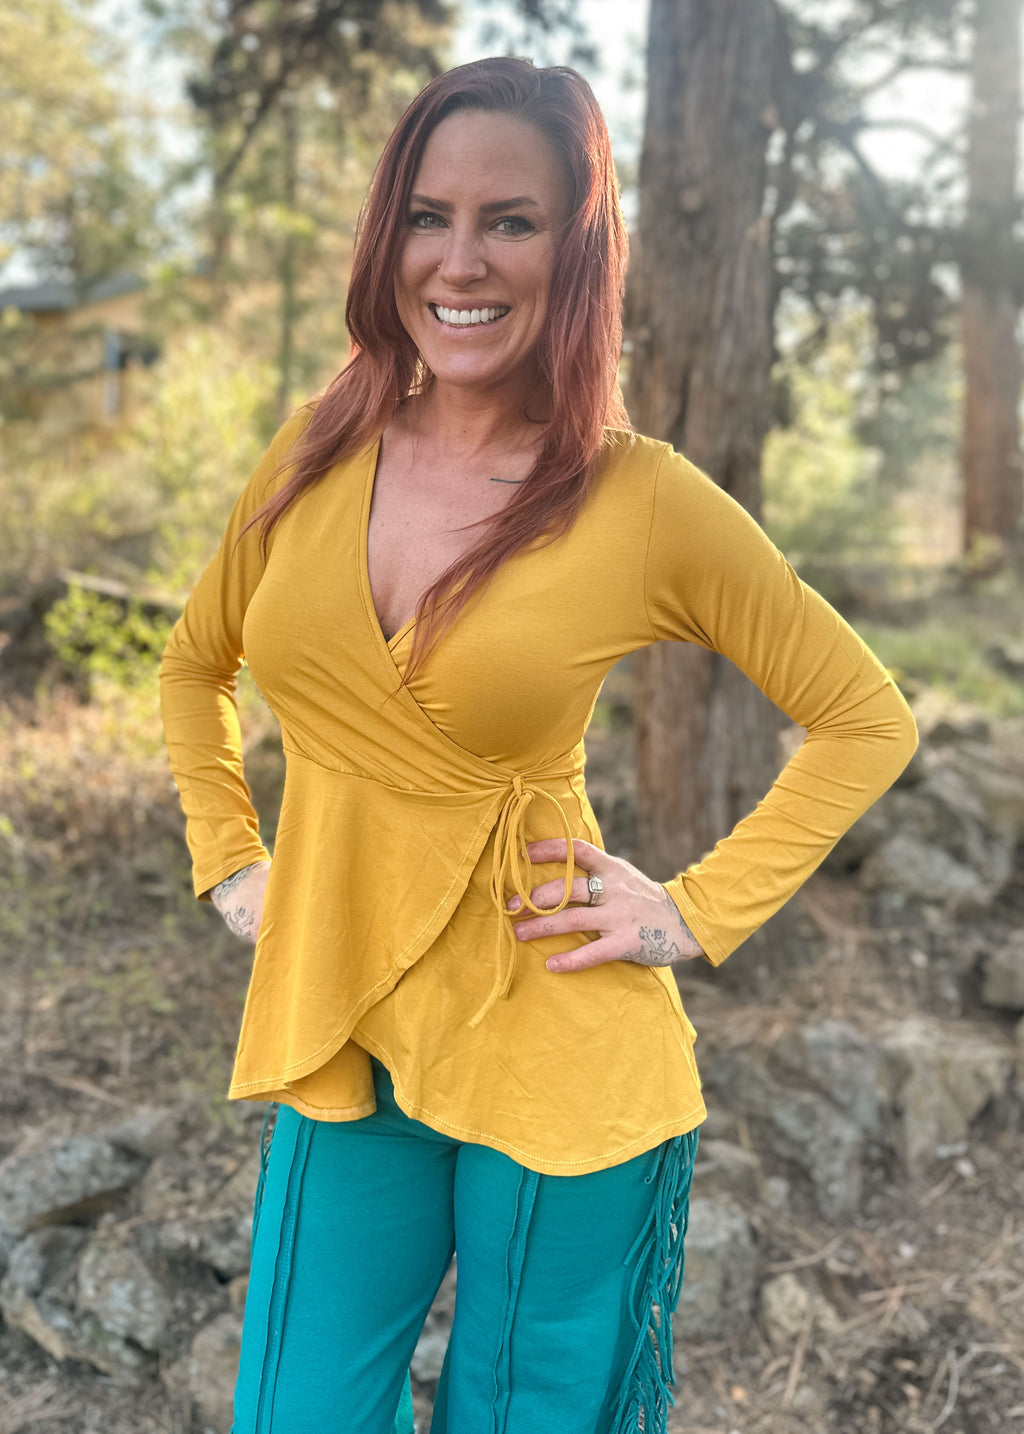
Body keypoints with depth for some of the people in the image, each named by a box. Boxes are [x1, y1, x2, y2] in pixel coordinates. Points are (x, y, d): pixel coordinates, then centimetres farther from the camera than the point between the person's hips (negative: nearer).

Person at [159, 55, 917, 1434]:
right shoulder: (317, 453, 0)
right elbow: (196, 664, 18)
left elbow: (867, 719, -1)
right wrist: (229, 858, 8)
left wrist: (700, 911, -7)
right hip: (336, 1045, 4)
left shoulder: (646, 501, -12)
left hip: (555, 1066, -3)